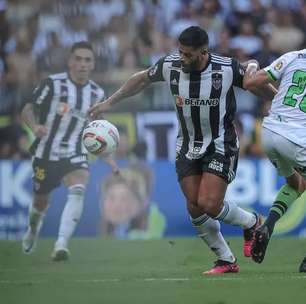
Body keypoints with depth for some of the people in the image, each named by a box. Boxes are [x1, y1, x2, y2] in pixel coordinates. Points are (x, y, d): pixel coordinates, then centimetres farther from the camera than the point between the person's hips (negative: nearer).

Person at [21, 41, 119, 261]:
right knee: (41, 201, 12)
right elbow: (28, 110, -9)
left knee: (78, 191, -27)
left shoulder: (97, 93, 4)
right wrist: (35, 126, -31)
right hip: (46, 153, -1)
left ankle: (61, 245, -34)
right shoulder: (53, 84, -10)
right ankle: (33, 229, 49)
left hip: (75, 155, 2)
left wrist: (107, 156, 8)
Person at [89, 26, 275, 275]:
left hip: (221, 145, -4)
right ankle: (227, 261, 13)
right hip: (188, 148, 4)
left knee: (209, 204, -17)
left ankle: (251, 223, 14)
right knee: (194, 208, -3)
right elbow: (142, 79, 9)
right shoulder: (170, 66, -11)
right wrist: (110, 102, 13)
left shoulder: (227, 69, -21)